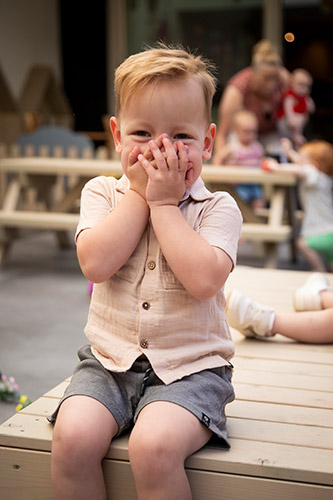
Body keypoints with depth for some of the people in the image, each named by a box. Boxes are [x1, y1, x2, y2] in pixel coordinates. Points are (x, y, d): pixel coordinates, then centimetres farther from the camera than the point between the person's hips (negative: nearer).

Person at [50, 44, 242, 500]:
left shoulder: (217, 208, -3)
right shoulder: (102, 193, 4)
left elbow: (203, 280, -22)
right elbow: (96, 264, -15)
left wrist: (164, 202, -15)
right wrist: (139, 193, -12)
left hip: (190, 366, -2)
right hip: (109, 360, 3)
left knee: (153, 446, -28)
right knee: (73, 435, -22)